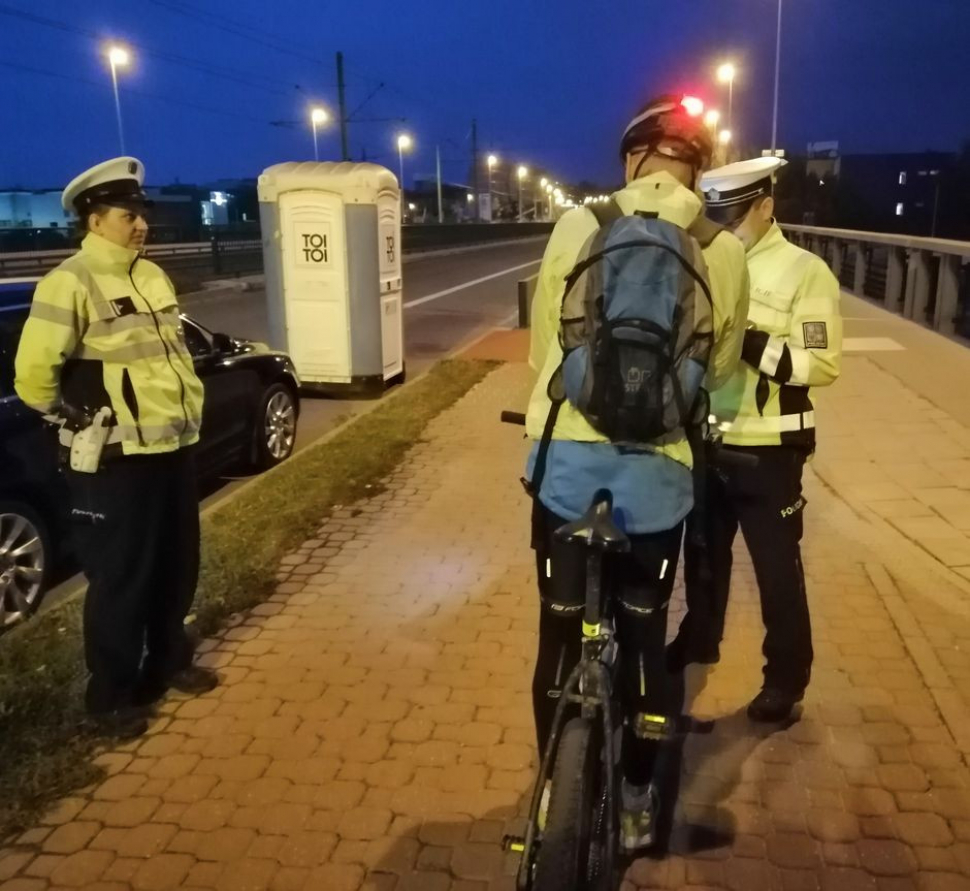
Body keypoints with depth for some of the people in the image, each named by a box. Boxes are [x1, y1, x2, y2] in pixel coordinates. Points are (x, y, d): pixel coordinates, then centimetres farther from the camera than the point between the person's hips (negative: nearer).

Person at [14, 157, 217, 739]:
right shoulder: (71, 284, -14)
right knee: (121, 580, 4)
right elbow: (33, 376, -18)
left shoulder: (152, 276, 12)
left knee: (178, 567, 18)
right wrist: (81, 420, -6)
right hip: (116, 462, -8)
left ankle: (169, 664, 38)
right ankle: (112, 698, 21)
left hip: (174, 449, 8)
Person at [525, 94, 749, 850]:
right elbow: (721, 366, 11)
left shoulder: (577, 226, 0)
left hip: (568, 456, 0)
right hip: (660, 468, 0)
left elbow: (543, 342, 5)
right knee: (643, 633, 17)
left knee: (561, 630, 14)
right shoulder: (725, 252, 1)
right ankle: (636, 801, 30)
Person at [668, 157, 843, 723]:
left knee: (777, 567, 7)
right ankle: (698, 640, 43)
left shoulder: (805, 272, -9)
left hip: (768, 452, -5)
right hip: (705, 443, 6)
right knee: (704, 552, 21)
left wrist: (753, 343, -28)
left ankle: (786, 677, 25)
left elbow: (822, 363, -17)